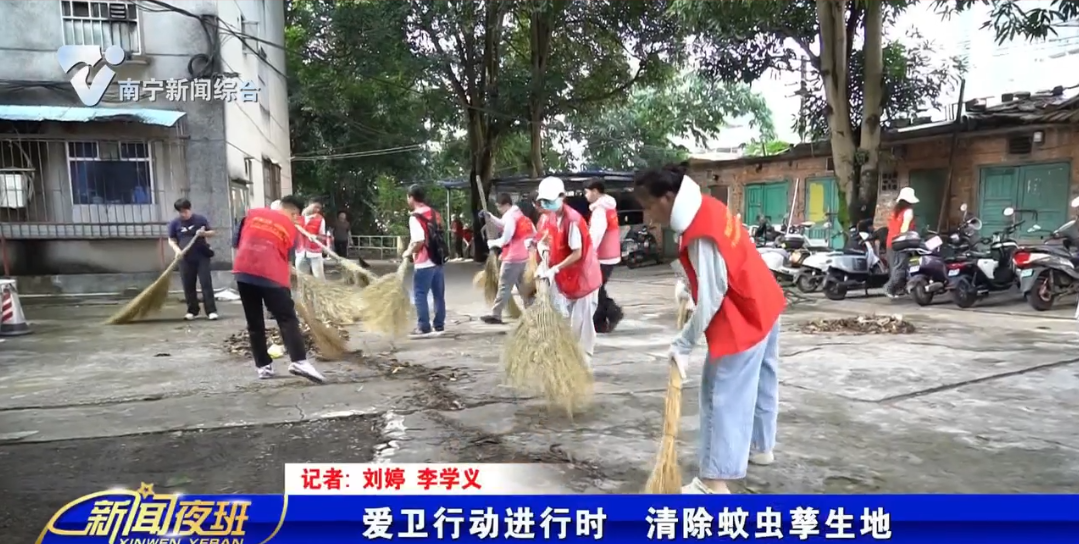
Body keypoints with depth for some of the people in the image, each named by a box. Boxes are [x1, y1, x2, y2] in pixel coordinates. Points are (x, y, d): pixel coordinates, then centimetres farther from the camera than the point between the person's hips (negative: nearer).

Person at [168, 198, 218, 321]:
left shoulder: (200, 219, 0)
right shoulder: (174, 223, 3)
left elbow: (212, 233, 7)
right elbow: (171, 240, 6)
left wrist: (204, 233, -15)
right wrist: (177, 250, -14)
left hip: (202, 257, -2)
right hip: (185, 259, 2)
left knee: (206, 283, -6)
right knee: (188, 285, 6)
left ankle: (211, 311, -7)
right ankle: (192, 311, 17)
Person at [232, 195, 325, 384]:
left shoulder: (252, 213, 15)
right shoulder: (291, 228, 9)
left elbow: (238, 243, 16)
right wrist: (287, 283, 25)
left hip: (243, 272, 4)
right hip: (271, 275, -3)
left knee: (254, 323, 12)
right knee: (288, 318, -1)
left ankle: (263, 366, 15)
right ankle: (299, 361, -17)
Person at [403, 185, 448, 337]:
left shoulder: (415, 217, -13)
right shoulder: (435, 214, 11)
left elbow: (419, 241, -22)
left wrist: (409, 252, -5)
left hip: (424, 263, -8)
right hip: (438, 260, 8)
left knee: (420, 295, 0)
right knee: (439, 295, 11)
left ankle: (424, 328, 0)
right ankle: (439, 326, 17)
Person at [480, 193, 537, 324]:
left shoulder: (510, 217, -17)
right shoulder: (518, 214, 13)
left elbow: (505, 240, -18)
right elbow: (504, 226, 20)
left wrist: (492, 243, -2)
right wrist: (490, 217, 9)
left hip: (512, 258, -10)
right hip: (522, 256, 10)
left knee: (504, 286, -5)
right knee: (521, 284, 19)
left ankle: (495, 315, -2)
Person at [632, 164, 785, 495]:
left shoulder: (700, 235, -28)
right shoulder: (707, 207, 1)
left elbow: (710, 298, -25)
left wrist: (683, 344, -17)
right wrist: (688, 286, 5)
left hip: (742, 319, -10)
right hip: (763, 306, 10)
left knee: (724, 396, -5)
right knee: (760, 382, 23)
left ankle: (714, 482, 0)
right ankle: (760, 446, 42)